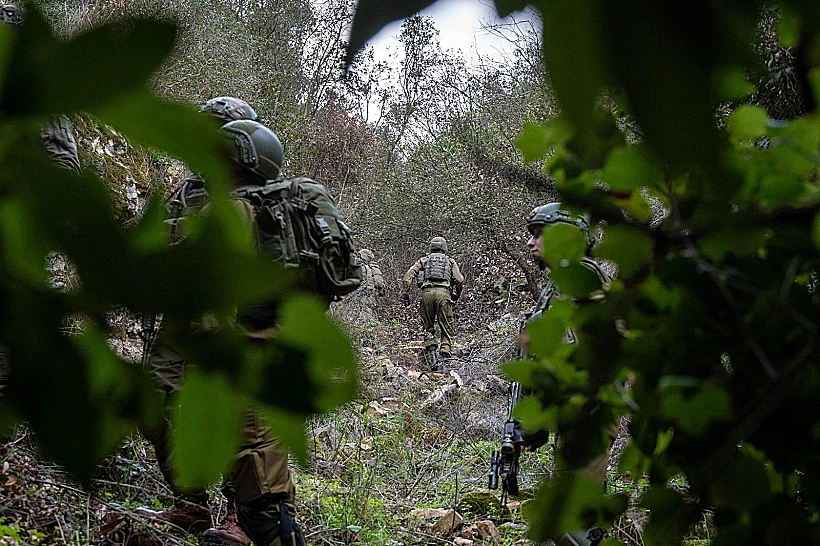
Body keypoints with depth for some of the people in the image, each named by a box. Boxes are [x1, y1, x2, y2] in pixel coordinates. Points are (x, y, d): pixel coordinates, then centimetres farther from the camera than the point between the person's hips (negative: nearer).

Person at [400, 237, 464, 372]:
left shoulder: (424, 260, 22)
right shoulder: (450, 261, 22)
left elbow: (409, 275, 7)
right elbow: (459, 280, 10)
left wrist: (405, 293, 6)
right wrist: (457, 295, 26)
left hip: (427, 292, 1)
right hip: (444, 293, -1)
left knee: (428, 328, 14)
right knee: (447, 330, 3)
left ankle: (432, 354, -6)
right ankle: (444, 361, -8)